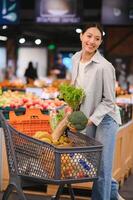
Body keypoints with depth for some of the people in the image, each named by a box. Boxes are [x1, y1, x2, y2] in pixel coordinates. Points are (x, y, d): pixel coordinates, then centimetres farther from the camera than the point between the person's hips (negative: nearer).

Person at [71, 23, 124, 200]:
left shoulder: (105, 66, -21)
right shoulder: (75, 59, 0)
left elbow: (109, 101, -16)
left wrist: (91, 120, -22)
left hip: (104, 119, -7)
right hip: (86, 119, 7)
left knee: (101, 167, 1)